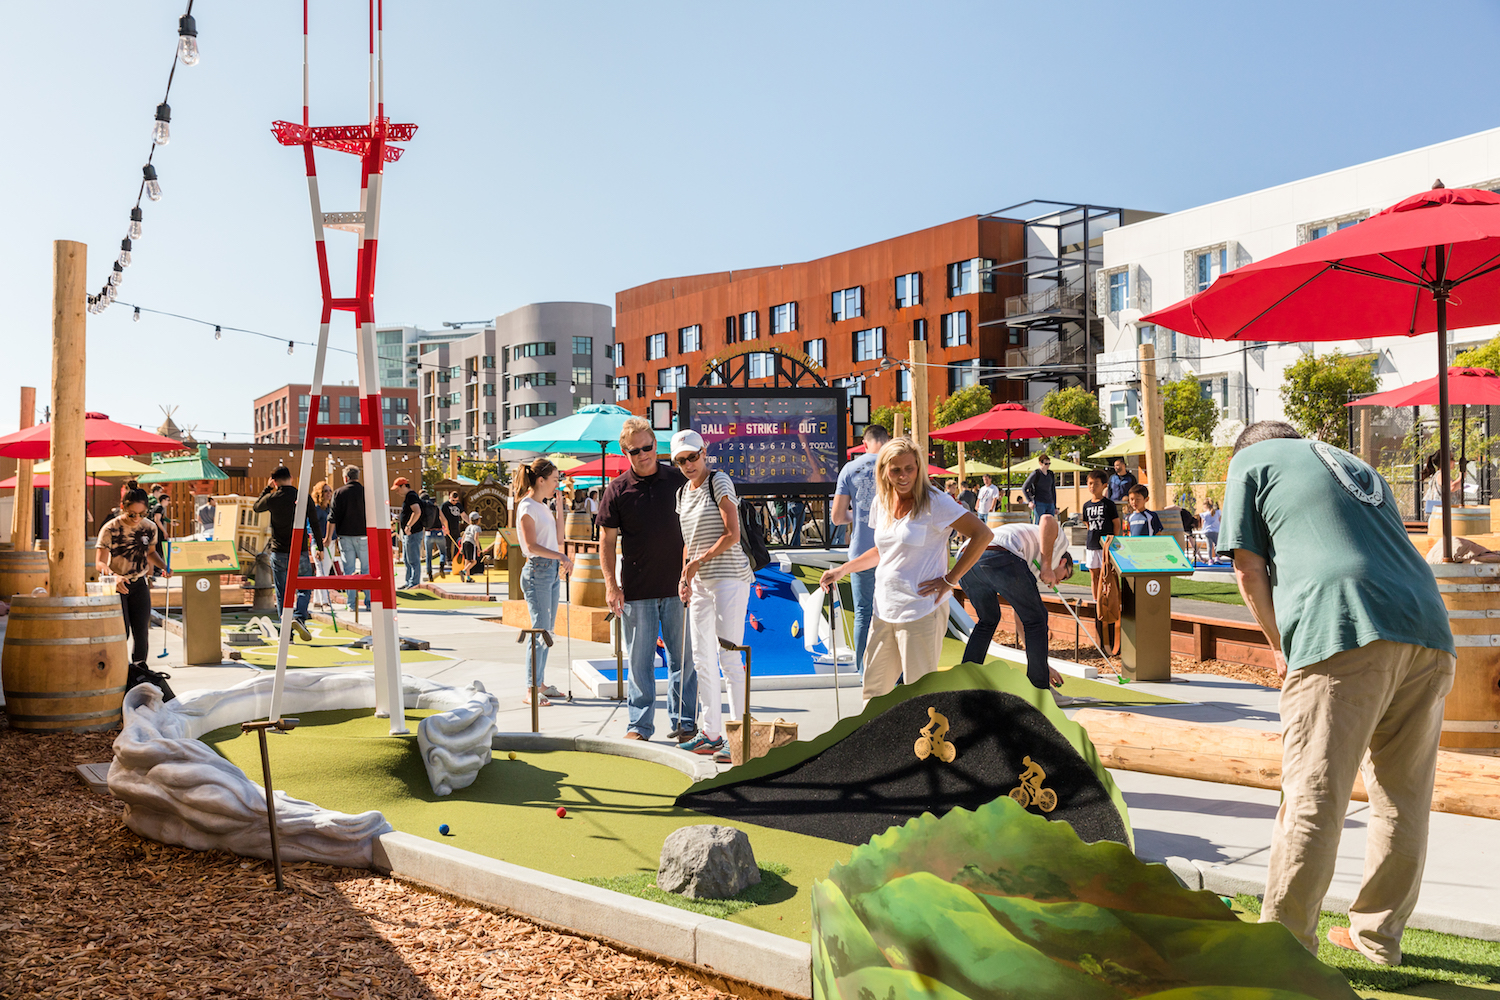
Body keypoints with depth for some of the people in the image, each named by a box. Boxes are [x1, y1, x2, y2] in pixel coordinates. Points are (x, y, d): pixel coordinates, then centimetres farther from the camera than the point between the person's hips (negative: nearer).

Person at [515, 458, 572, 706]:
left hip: (551, 571, 9)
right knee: (540, 631, -8)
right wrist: (561, 556, -21)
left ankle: (540, 684, 19)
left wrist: (558, 504, 19)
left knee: (547, 631, 11)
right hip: (537, 572, -9)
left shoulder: (543, 506, 15)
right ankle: (531, 690, -2)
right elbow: (531, 546, -19)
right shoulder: (527, 507, -11)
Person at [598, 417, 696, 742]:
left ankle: (684, 722, 18)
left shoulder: (679, 480, 3)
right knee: (640, 660, 6)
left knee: (683, 657, 6)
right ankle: (640, 724, 16)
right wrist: (610, 584, -3)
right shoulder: (617, 489, 0)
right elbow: (607, 539, 3)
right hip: (636, 590, -1)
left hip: (677, 586, 1)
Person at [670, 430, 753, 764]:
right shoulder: (682, 494, 16)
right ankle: (711, 733, 17)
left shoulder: (719, 482, -7)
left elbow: (732, 535, -13)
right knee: (702, 660, 9)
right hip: (699, 583, 8)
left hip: (729, 577, -8)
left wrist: (698, 562, -10)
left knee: (729, 658, -9)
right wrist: (685, 577, 9)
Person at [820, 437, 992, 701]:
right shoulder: (881, 502, 9)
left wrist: (949, 580, -14)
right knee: (873, 689, 12)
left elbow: (983, 534, -14)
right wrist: (842, 570, 17)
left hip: (921, 612, -7)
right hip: (884, 610, 7)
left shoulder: (934, 503, -11)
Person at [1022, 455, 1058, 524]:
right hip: (1039, 504, -5)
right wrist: (1030, 501, -14)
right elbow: (1024, 488, -3)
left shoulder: (1051, 474, 11)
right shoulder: (1035, 474, -5)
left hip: (1050, 504, 5)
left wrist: (1055, 507, 17)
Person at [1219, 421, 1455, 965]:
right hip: (1429, 632, 7)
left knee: (1313, 795, -3)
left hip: (1345, 633, -6)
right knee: (1402, 798, 14)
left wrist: (1281, 648, 18)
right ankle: (1378, 935, 25)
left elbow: (1248, 568, 8)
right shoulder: (1360, 467, 34)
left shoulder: (1251, 459, 16)